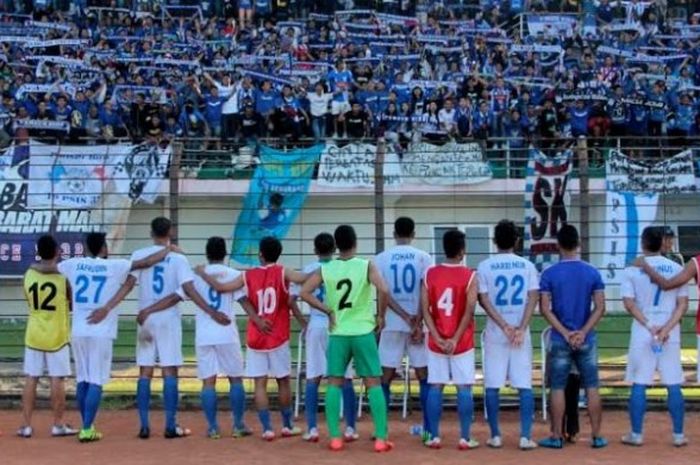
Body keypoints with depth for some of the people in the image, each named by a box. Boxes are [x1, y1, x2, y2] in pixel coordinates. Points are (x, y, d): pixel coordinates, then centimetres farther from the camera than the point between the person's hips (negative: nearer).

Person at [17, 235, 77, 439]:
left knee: (31, 379, 6)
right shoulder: (63, 276, -12)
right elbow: (72, 303, -2)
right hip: (56, 335, -3)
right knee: (57, 379, 3)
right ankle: (58, 425, 8)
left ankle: (26, 425, 7)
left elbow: (29, 300, 11)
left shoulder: (29, 274, -2)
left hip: (34, 334, 3)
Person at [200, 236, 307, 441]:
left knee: (260, 383, 2)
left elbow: (221, 287, 1)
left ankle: (267, 428, -4)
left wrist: (202, 274, 16)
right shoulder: (282, 273, -6)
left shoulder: (249, 275, 0)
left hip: (256, 338, 1)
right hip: (278, 338, -1)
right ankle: (287, 425, 21)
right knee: (283, 381, 12)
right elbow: (302, 278, -24)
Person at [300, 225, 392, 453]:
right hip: (363, 332, -2)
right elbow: (383, 291, -20)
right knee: (374, 383, 3)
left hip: (338, 333, 2)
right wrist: (380, 316, -4)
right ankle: (381, 438, 0)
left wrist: (328, 311, 1)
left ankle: (335, 438, 5)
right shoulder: (367, 266, -6)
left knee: (334, 384, 9)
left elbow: (304, 292, -5)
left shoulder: (325, 269, 1)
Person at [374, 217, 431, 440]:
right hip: (418, 323, 0)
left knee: (385, 377, 6)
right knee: (424, 377, 7)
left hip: (392, 324, 1)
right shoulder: (423, 258, 0)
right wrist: (417, 322, -9)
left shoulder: (382, 258, 2)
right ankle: (428, 429, 5)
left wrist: (405, 317, -8)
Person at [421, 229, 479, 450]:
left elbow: (425, 309, -4)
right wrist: (455, 339, -11)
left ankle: (434, 437, 6)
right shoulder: (469, 276, -7)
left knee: (435, 387, 6)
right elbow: (469, 311, -14)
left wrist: (438, 338, -6)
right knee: (464, 388, 2)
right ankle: (465, 438, 1)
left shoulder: (430, 274, 1)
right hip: (462, 342, -2)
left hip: (436, 342, 2)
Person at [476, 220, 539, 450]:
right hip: (521, 332, 1)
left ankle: (495, 436, 7)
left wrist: (504, 326, -10)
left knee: (492, 386, 6)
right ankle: (525, 437, -3)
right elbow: (533, 298, -6)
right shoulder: (527, 265, 3)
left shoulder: (485, 266, -1)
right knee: (524, 386, 3)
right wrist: (521, 328, -11)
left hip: (495, 333, -1)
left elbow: (484, 300, -8)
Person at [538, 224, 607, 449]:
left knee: (557, 388, 6)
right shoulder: (592, 273, -1)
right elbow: (600, 308, -5)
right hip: (586, 340, 1)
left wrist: (565, 333, -8)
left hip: (559, 340, -1)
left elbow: (544, 308, -8)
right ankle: (597, 436, 10)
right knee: (592, 388, 8)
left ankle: (556, 436, 9)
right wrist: (583, 332, -9)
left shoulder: (549, 274, -5)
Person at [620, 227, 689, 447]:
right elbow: (683, 304, -3)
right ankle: (678, 435, 8)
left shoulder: (632, 270, -2)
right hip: (671, 334, 1)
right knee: (674, 385, 6)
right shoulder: (676, 268, 3)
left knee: (639, 384, 4)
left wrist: (650, 327, -12)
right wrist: (666, 328, -11)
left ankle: (636, 434, 6)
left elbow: (629, 303, -10)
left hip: (642, 333, -1)